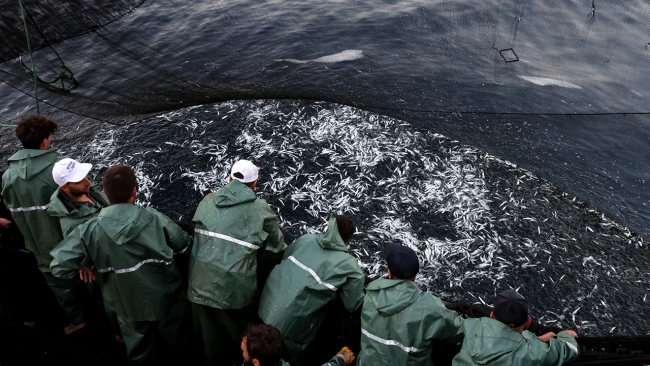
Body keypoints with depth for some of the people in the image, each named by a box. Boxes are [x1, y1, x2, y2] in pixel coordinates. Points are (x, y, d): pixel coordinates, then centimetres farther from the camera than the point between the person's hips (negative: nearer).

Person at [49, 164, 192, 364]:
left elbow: (59, 266, -19)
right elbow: (184, 245, -7)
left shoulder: (90, 230, -21)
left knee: (139, 354, 28)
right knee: (179, 344, 30)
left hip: (129, 308, 1)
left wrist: (87, 267, 1)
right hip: (166, 300, 0)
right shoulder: (155, 219, -22)